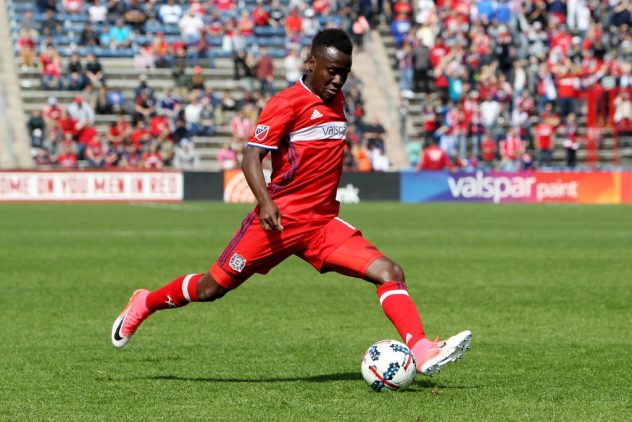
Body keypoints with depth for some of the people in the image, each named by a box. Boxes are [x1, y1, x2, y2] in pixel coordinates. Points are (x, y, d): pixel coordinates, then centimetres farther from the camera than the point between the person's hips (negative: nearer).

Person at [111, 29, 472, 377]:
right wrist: (266, 201, -30)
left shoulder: (337, 100, 11)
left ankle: (423, 352, -24)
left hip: (323, 225, 6)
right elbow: (252, 156, -17)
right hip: (281, 219, -6)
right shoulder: (288, 103, -11)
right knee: (213, 287, 4)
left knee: (389, 273, -14)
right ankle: (144, 304, 30)